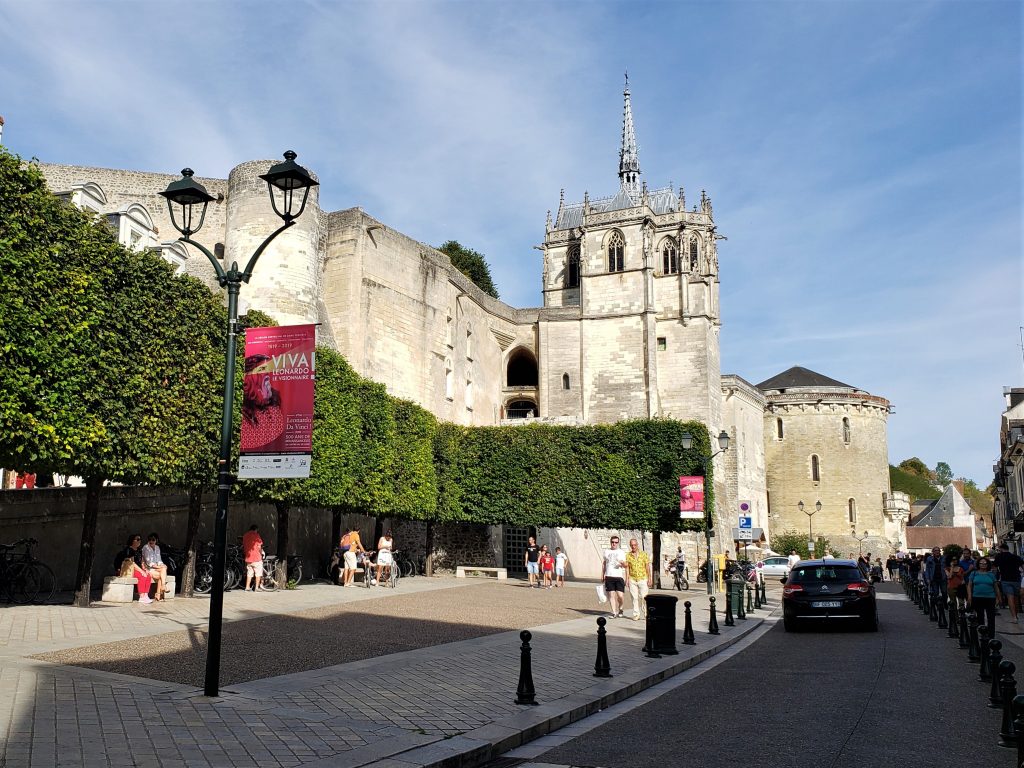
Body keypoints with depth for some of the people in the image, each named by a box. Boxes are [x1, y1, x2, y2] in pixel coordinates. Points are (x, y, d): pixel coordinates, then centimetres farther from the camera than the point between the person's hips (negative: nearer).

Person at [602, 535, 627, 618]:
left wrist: (623, 563, -17)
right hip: (609, 576, 2)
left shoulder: (621, 552, 7)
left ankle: (620, 609, 18)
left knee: (620, 595, -8)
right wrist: (602, 574, 16)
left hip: (619, 576, -2)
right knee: (611, 595, 0)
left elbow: (625, 565, 6)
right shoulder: (606, 551, 13)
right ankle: (614, 613, 7)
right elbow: (603, 563, 21)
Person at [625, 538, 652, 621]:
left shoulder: (644, 554, 3)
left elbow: (648, 567, 4)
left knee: (644, 597, -4)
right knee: (634, 598, 1)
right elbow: (627, 567, 5)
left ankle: (646, 614, 9)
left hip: (643, 579, -1)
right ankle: (636, 615, 8)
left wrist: (649, 579, -1)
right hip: (632, 579, 1)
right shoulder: (628, 555, 6)